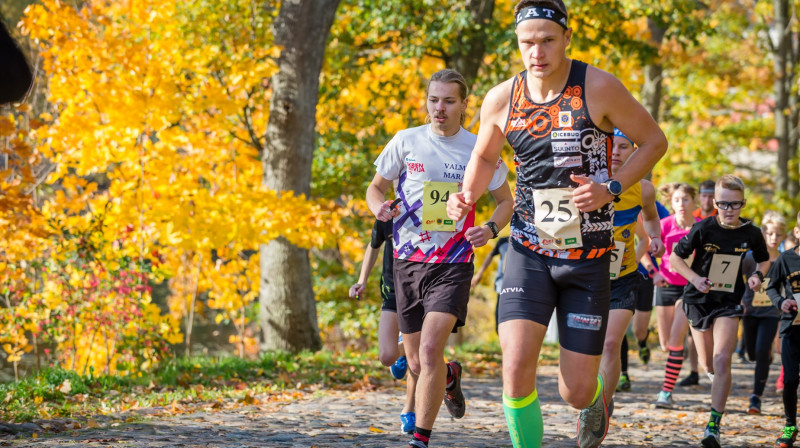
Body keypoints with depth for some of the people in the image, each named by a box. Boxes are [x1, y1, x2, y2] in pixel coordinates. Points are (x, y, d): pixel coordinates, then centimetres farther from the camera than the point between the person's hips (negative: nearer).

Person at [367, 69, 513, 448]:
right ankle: (451, 376, 46)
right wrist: (379, 207, -12)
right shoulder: (406, 142, 1)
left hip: (453, 264, -3)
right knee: (416, 363, 10)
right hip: (408, 260, 3)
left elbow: (506, 201, 11)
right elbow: (376, 187, 12)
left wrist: (490, 229, -9)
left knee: (430, 350, -21)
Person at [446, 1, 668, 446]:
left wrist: (611, 189, -14)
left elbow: (654, 141, 0)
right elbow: (484, 157, 17)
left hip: (588, 259, -2)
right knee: (517, 368, -19)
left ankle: (596, 400, 42)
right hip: (529, 253, 2)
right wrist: (466, 197, -4)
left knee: (576, 391, 3)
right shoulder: (501, 100, -2)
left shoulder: (599, 88, -11)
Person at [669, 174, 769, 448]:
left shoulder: (751, 233, -8)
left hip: (729, 302, 0)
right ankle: (719, 382, 52)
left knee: (722, 360, -19)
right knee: (708, 364, 12)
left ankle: (714, 425, -16)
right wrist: (695, 278, -22)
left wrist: (758, 275, -10)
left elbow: (764, 260, 12)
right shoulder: (703, 229, -15)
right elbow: (675, 258, -6)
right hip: (699, 300, 0)